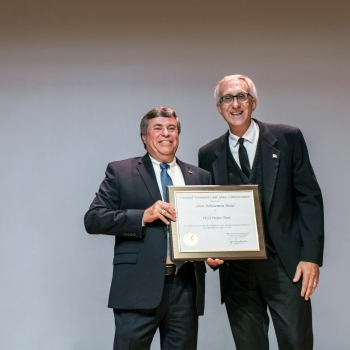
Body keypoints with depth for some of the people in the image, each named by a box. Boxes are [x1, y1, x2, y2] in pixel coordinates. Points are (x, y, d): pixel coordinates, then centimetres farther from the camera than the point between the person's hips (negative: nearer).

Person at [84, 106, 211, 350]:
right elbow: (93, 219, -3)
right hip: (139, 286, -3)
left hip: (186, 287, 3)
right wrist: (143, 216, -15)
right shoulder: (120, 172, 5)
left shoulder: (200, 177, 14)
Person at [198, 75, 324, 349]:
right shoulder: (209, 154, 9)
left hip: (286, 265, -2)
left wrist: (311, 256, -7)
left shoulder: (288, 138, 3)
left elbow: (309, 198, 1)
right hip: (236, 269, 2)